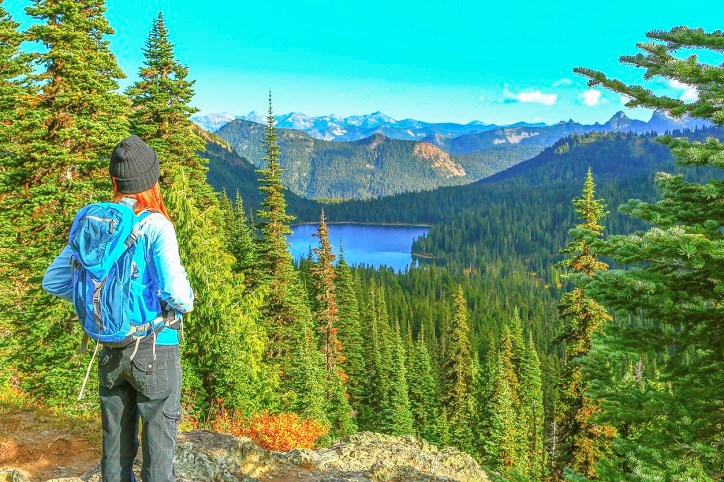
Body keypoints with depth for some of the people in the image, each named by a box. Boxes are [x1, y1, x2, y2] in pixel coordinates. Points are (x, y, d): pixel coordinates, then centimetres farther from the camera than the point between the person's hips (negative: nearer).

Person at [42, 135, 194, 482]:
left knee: (115, 443, 18)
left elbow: (53, 280, 4)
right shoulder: (156, 226, -15)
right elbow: (174, 291, -22)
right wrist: (186, 303, -1)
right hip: (155, 347, -5)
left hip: (110, 347, 5)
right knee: (159, 444, 7)